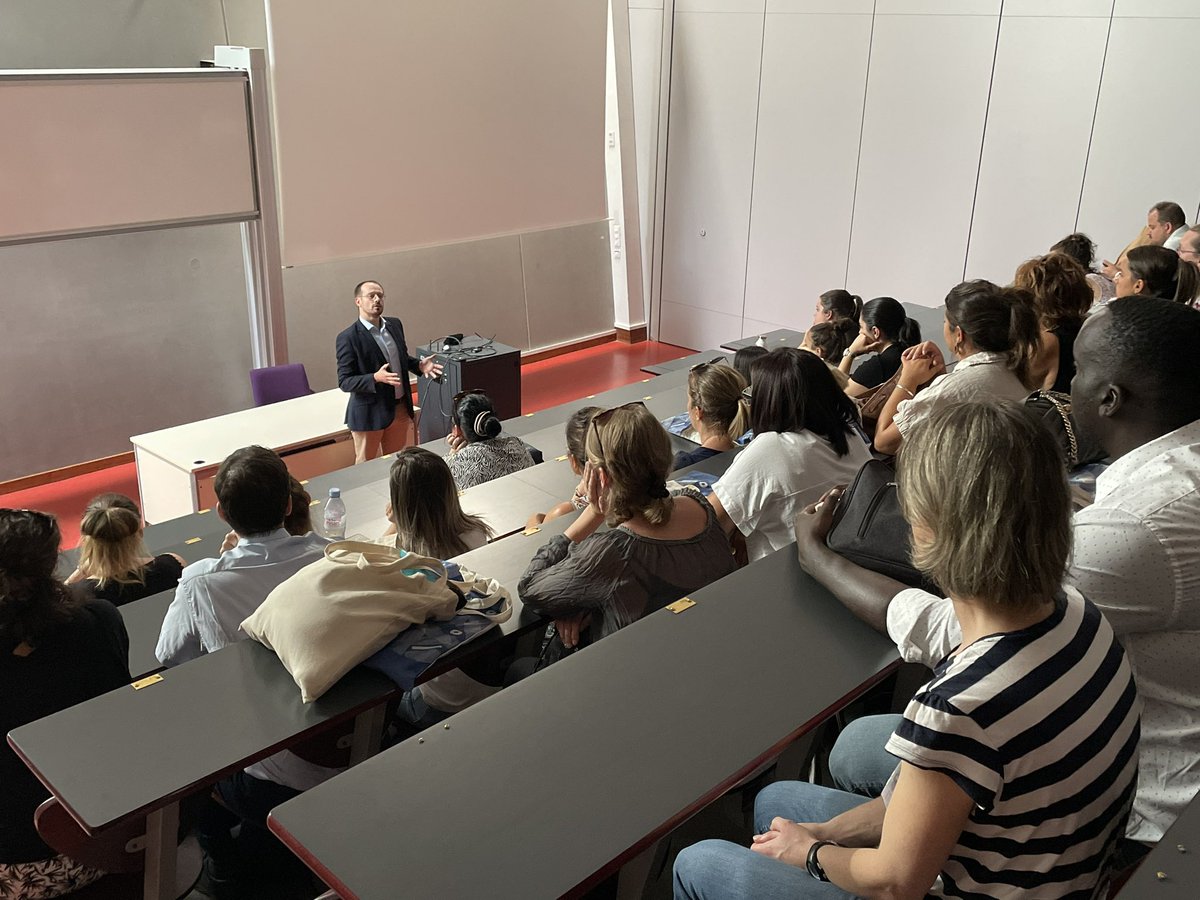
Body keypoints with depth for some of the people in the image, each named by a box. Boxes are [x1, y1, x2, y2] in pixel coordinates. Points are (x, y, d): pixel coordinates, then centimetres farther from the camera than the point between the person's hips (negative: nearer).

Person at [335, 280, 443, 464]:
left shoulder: (395, 325, 5)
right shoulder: (348, 338, -15)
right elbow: (344, 381, -16)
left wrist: (419, 365, -1)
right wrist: (376, 378, -30)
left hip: (400, 409, 6)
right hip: (369, 413, -6)